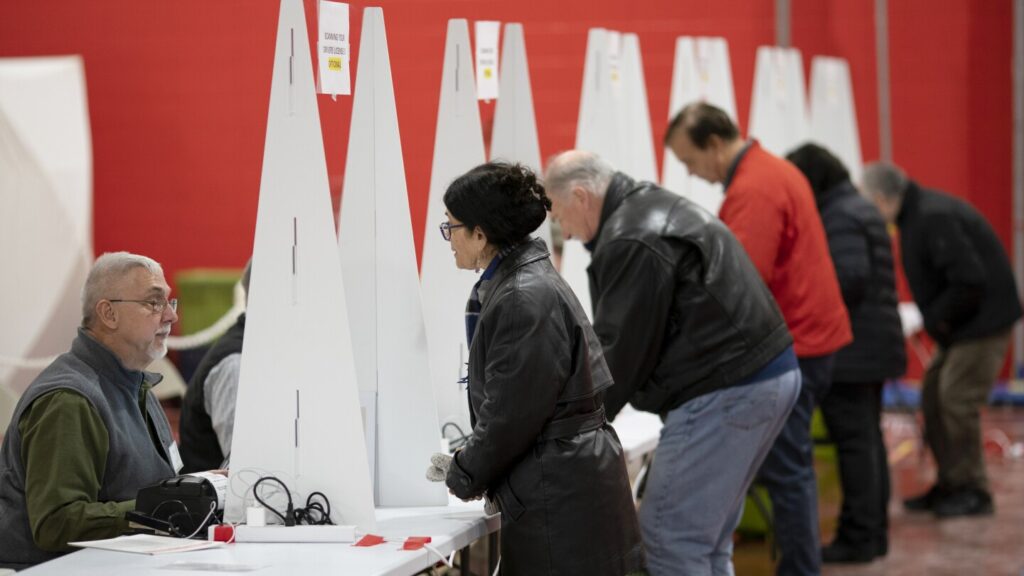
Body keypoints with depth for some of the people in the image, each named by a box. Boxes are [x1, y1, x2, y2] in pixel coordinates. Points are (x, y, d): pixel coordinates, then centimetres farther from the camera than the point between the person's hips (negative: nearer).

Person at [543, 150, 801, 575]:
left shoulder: (633, 242, -16)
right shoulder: (655, 209, 19)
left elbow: (623, 347, -14)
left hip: (727, 392, -11)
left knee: (670, 539, -7)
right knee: (706, 540, 16)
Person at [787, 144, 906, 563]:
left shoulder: (838, 217, -15)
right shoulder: (860, 209, 17)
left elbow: (849, 278, -25)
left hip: (847, 350, -10)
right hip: (872, 346, 10)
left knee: (854, 442, -7)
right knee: (868, 438, 14)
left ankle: (858, 538, -4)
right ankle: (873, 531, 20)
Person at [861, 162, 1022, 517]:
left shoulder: (934, 218, -23)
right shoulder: (918, 215, 10)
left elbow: (969, 281, -27)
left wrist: (937, 320, -15)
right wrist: (934, 321, 6)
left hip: (983, 321, -11)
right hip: (960, 327, 11)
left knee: (956, 401, -10)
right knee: (933, 395, 12)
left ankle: (972, 492, 1)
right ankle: (950, 485, 19)